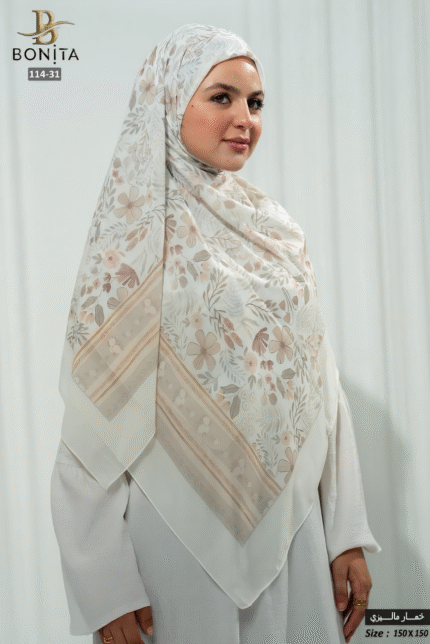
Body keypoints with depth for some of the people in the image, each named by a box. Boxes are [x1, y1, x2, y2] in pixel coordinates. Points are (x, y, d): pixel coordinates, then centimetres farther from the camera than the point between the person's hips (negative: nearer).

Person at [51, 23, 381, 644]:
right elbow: (96, 417, -10)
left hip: (291, 529, 5)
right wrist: (106, 587, -13)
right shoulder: (135, 239, -7)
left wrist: (348, 531, 3)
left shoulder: (274, 227, 7)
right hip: (181, 539, -4)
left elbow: (319, 386, 7)